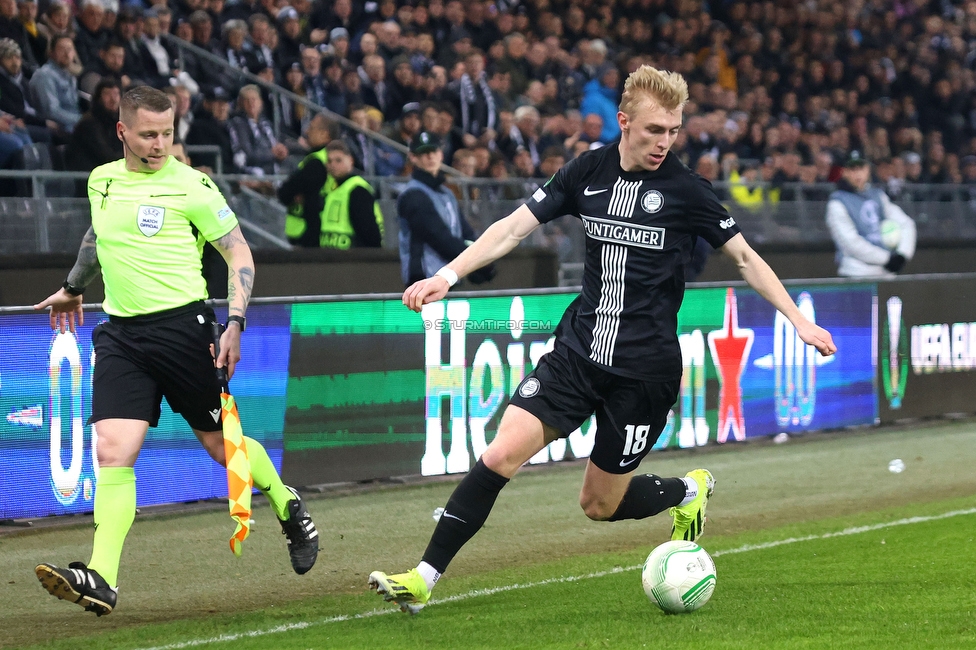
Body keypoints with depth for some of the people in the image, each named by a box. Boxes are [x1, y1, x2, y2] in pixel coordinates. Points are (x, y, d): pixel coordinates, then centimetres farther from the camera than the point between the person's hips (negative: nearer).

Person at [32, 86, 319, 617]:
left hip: (182, 325, -4)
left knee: (221, 444, 7)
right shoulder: (101, 181, 9)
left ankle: (288, 506, 37)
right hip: (120, 332, 4)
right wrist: (73, 287, 43)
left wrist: (235, 323, -12)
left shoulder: (191, 185, -6)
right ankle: (101, 578, -19)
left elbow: (238, 253, -1)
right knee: (111, 452, -12)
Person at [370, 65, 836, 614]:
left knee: (600, 504, 3)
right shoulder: (588, 173, 2)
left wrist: (800, 321, -3)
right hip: (579, 351, 3)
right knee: (502, 454, -13)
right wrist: (448, 276, -8)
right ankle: (424, 579, -9)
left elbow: (744, 256, 3)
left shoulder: (685, 190, -6)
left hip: (646, 371, -3)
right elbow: (514, 228, 3)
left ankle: (689, 492, 34)